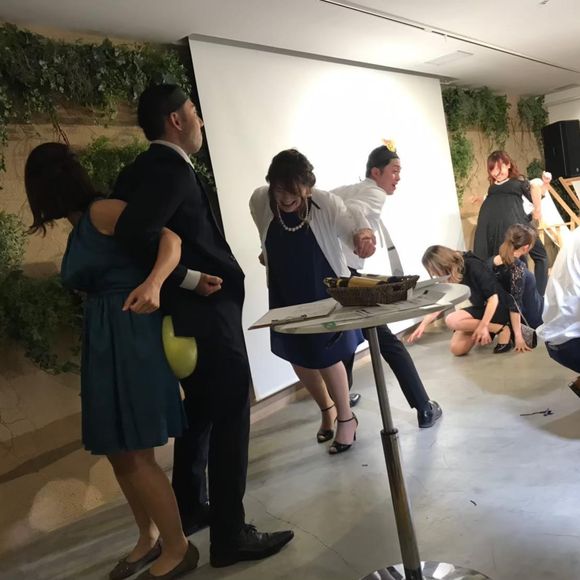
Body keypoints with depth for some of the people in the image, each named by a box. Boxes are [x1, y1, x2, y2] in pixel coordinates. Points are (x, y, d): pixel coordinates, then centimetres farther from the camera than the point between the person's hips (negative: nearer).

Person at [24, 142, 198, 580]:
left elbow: (170, 237, -21)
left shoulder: (102, 212, -10)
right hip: (104, 343, 9)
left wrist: (153, 284, -39)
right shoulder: (78, 231, 18)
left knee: (134, 454, -3)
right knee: (118, 451, 15)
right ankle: (149, 538, 32)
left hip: (131, 338, -9)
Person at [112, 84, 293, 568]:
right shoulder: (170, 168, -16)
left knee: (201, 411, 21)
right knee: (230, 416, -1)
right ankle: (231, 536, 9)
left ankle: (188, 509, 36)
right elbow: (135, 231, -30)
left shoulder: (148, 168, 12)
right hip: (206, 309, -10)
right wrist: (187, 278, -21)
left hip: (190, 309, 10)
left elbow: (131, 228, 12)